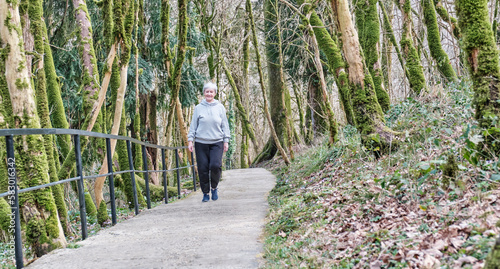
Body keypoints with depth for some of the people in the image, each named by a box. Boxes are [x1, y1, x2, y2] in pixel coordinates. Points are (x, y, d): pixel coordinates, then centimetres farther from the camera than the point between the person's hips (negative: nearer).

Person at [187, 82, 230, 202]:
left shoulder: (220, 107, 8)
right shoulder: (198, 108, 6)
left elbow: (224, 125, 12)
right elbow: (193, 125, 10)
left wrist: (226, 140, 7)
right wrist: (190, 140, 3)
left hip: (217, 143, 0)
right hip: (201, 143, 1)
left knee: (215, 165, -16)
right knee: (203, 168, -1)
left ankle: (214, 188, 9)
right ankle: (205, 193, 14)